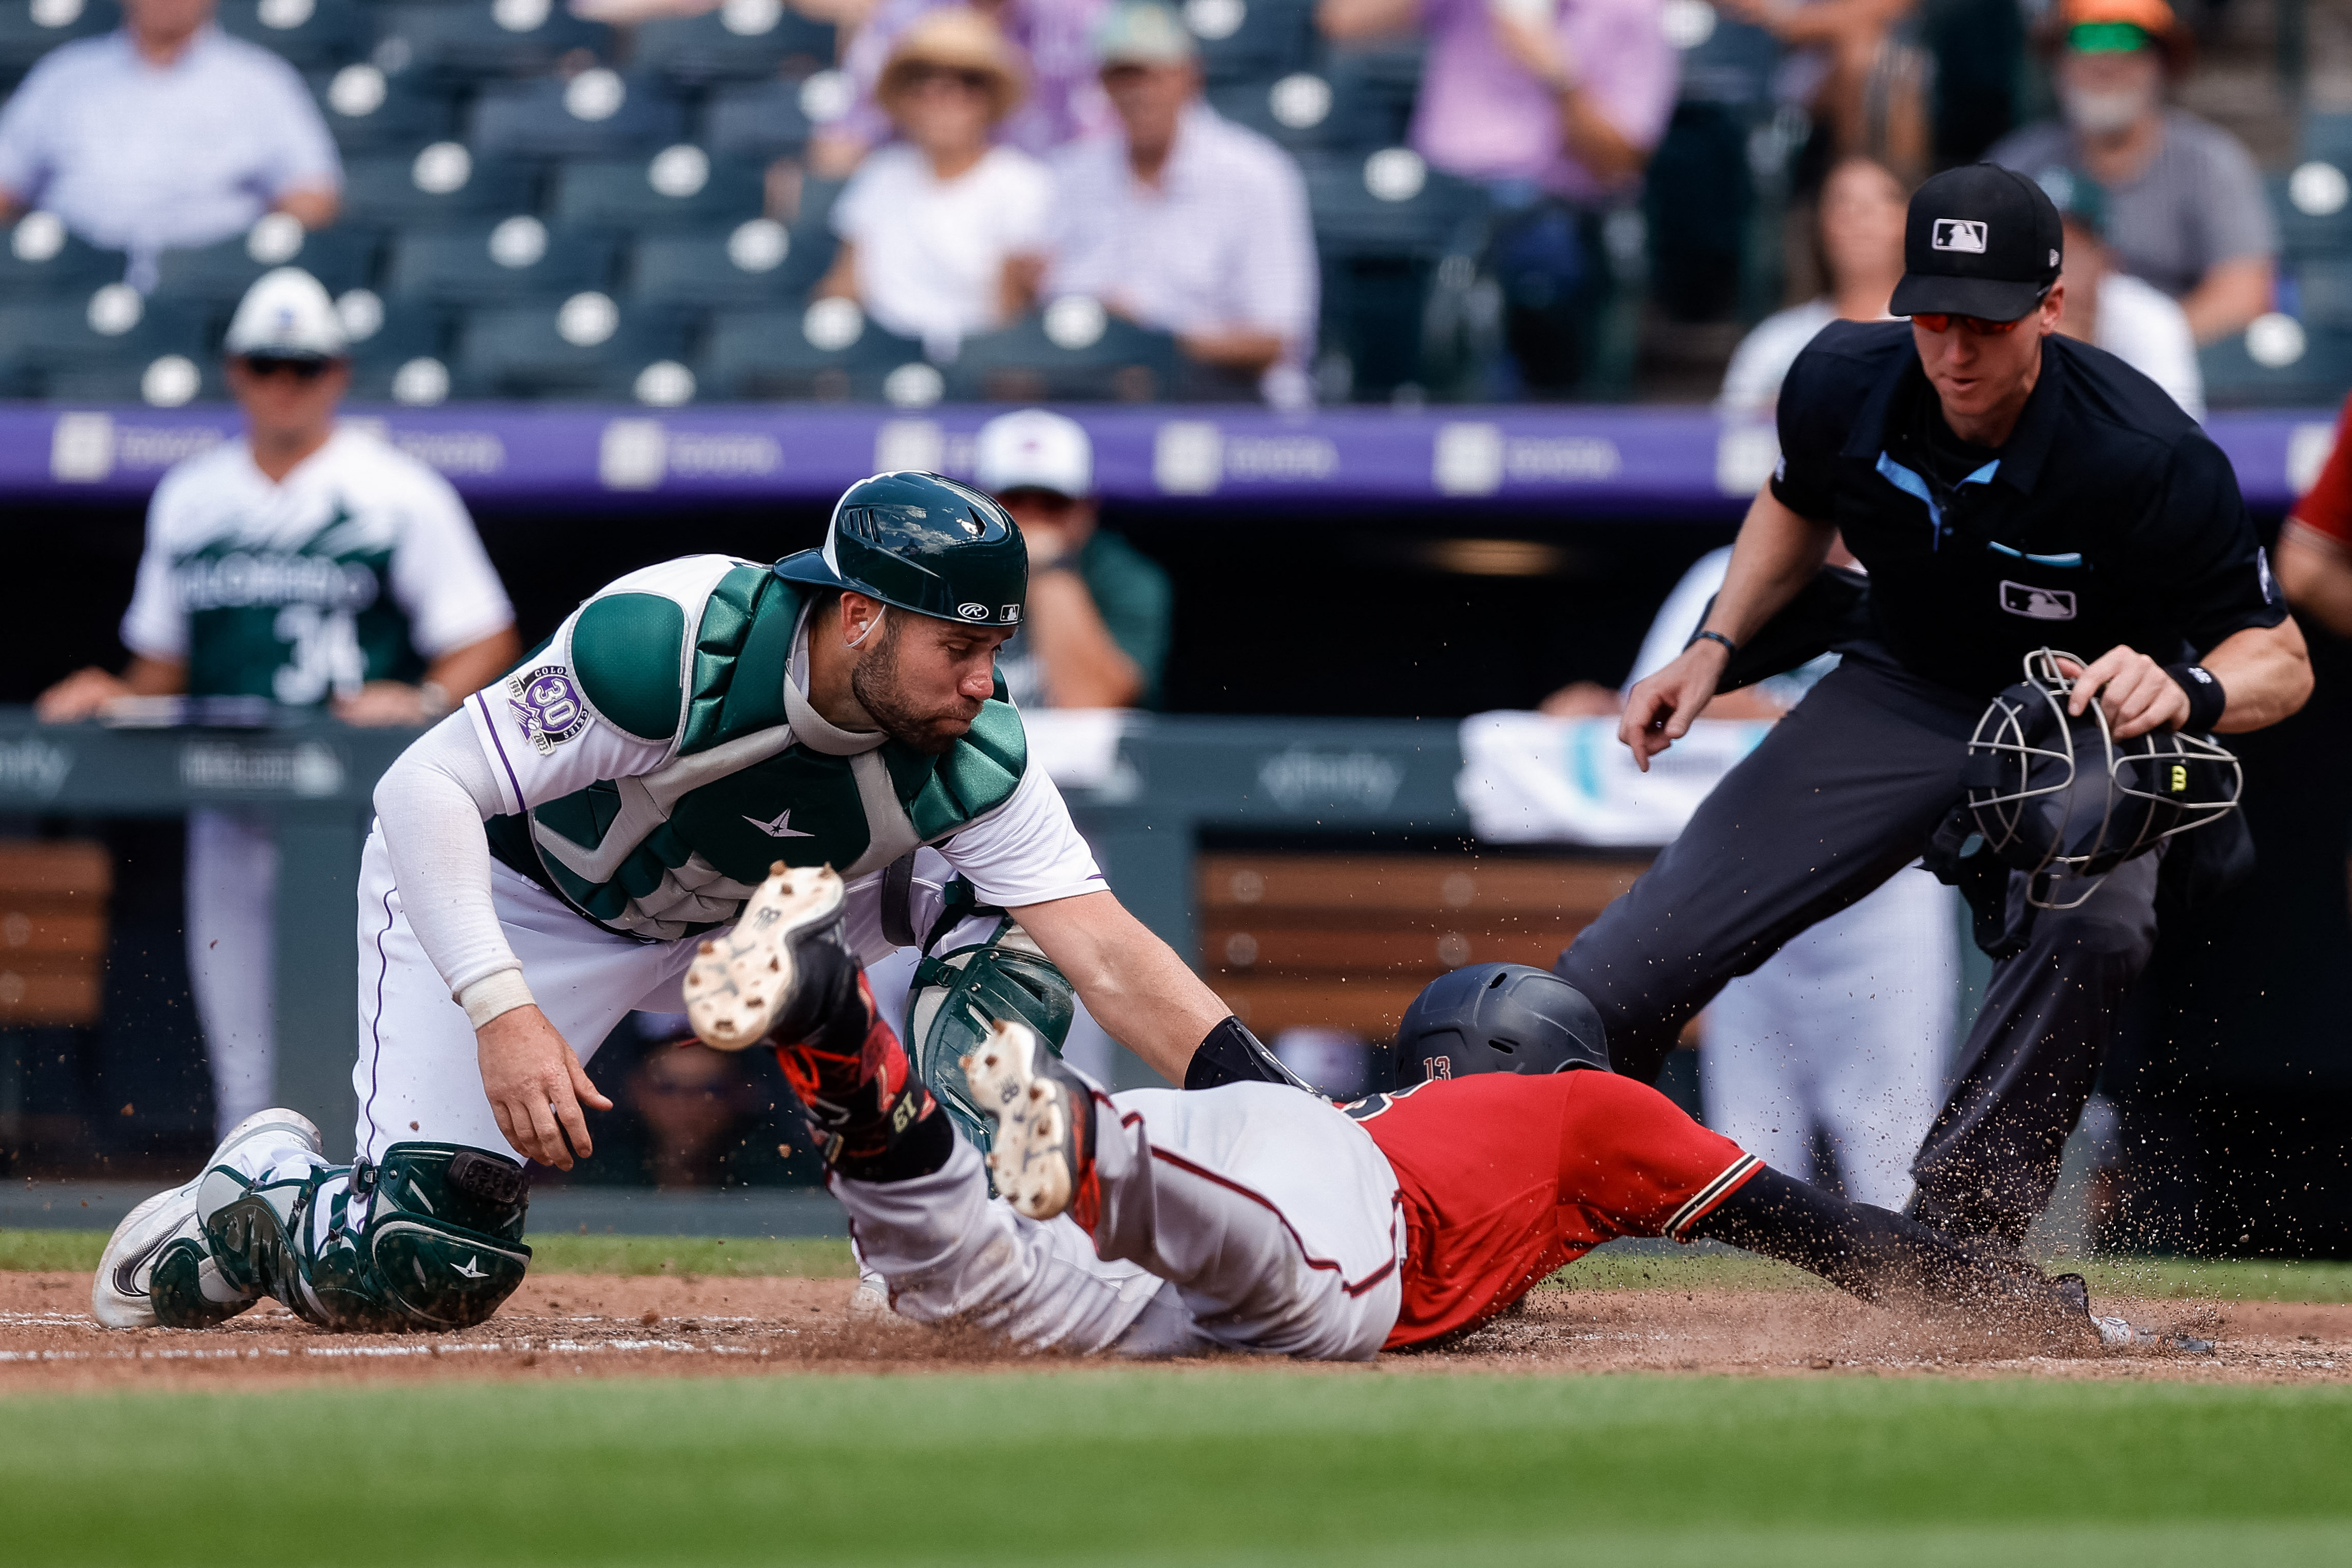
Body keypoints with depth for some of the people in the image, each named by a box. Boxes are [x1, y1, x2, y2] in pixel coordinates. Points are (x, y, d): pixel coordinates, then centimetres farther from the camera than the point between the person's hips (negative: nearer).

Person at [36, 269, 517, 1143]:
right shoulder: (187, 499, 15)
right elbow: (163, 661, 22)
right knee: (239, 1053, 5)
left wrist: (424, 701, -18)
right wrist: (114, 699, 2)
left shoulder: (402, 495, 1)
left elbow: (487, 643, 0)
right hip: (227, 800, 5)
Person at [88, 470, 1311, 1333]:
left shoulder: (966, 758, -23)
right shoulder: (669, 645, -37)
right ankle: (264, 1197, 15)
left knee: (1003, 929, -15)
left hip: (735, 923, 5)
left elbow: (1104, 949, -28)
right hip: (513, 897, -5)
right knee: (424, 1272, -17)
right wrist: (504, 1013, -46)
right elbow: (427, 785, -35)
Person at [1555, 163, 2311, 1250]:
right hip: (1900, 699, 3)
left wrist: (2185, 691, -46)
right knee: (1627, 969, -6)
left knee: (2093, 926, -39)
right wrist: (1714, 647, -2)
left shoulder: (2151, 460, -31)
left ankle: (1955, 1231, -28)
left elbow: (2283, 660, -24)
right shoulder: (1843, 385, -17)